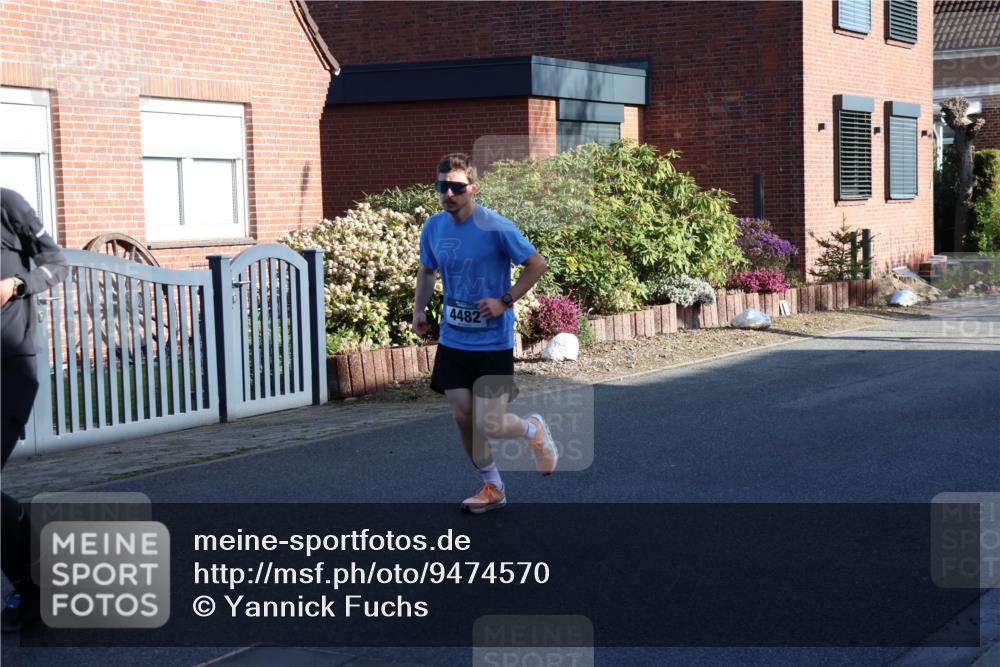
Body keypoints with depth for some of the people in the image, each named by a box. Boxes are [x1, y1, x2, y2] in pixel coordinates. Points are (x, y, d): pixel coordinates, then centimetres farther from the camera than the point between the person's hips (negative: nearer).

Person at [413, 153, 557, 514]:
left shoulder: (496, 227, -16)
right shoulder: (433, 227, 1)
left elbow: (537, 264, -8)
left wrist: (505, 301, -14)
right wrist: (419, 309, 6)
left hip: (493, 342, -5)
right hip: (453, 340, 5)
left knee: (489, 424, -6)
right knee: (463, 416, 4)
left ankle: (534, 431, 28)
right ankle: (492, 488, 23)